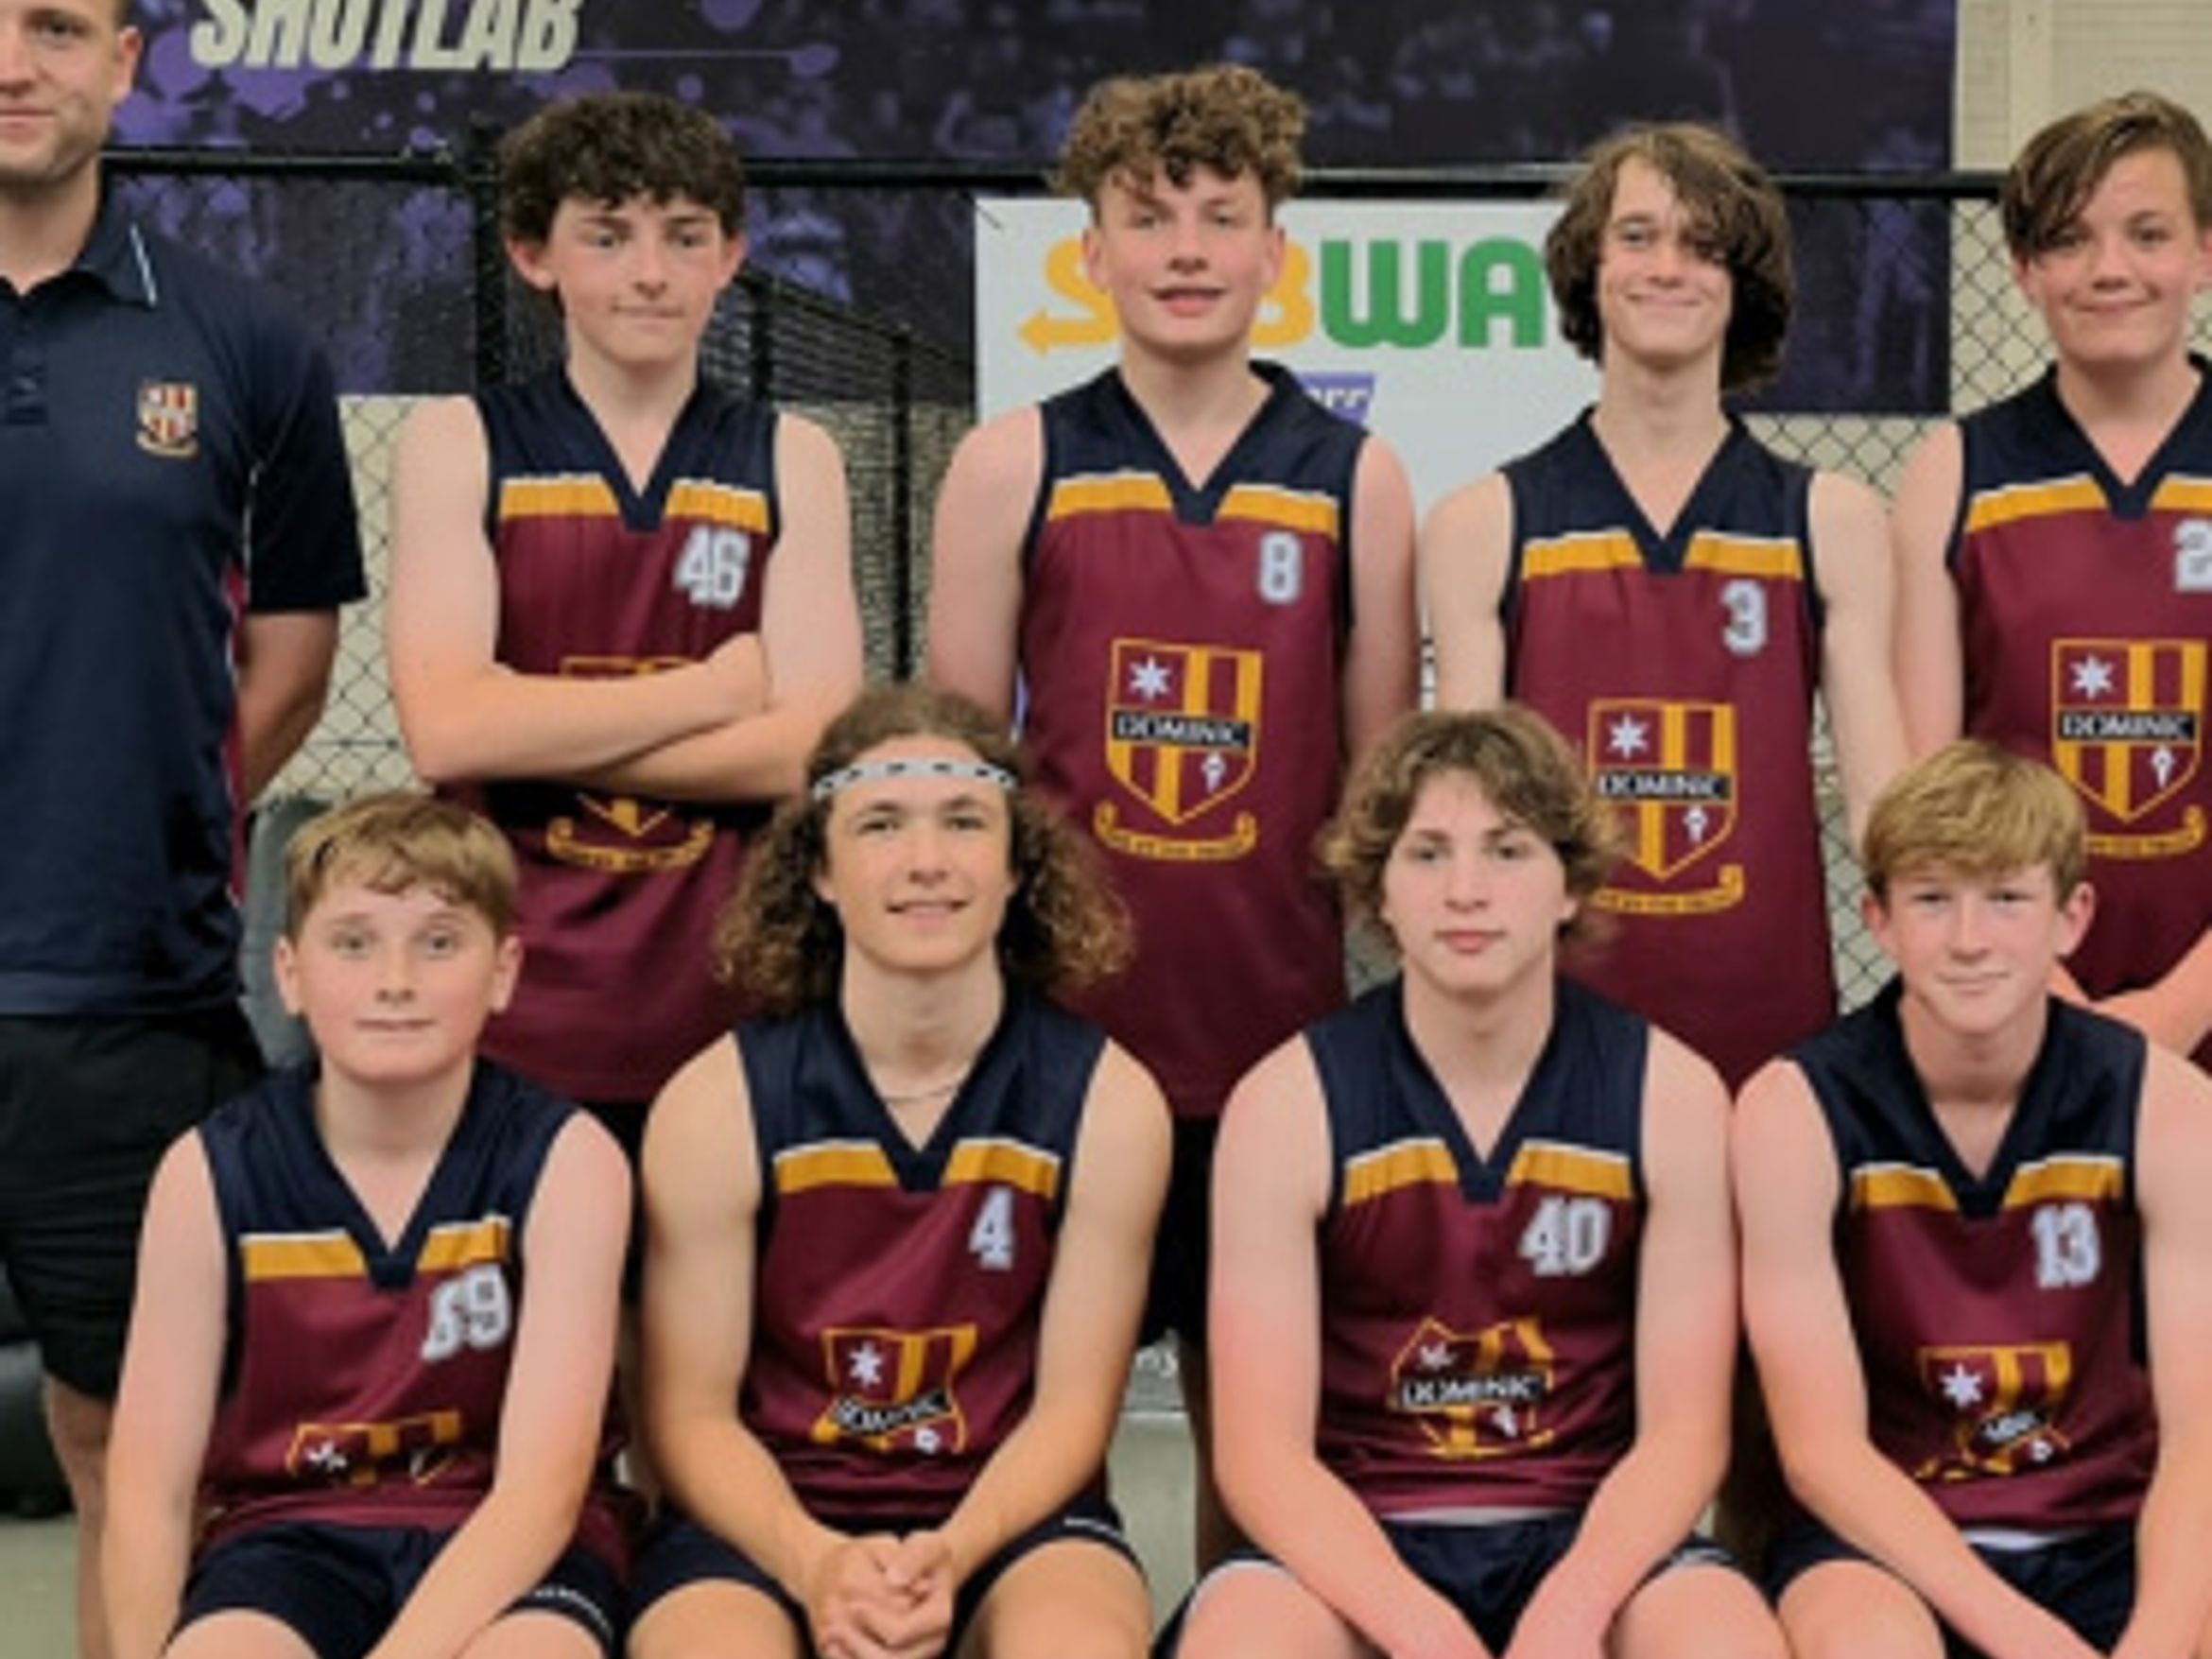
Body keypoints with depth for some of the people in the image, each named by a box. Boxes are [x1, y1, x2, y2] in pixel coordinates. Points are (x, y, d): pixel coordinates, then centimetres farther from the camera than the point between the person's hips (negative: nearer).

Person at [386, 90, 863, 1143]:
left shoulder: (789, 461, 7)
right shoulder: (460, 445, 4)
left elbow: (811, 748, -6)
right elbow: (443, 729, -11)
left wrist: (534, 739, -12)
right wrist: (718, 688, -7)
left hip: (730, 1006, 1)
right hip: (508, 1008, -1)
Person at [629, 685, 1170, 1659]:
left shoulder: (1105, 1100, -4)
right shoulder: (717, 1104, -6)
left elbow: (1071, 1405, -2)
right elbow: (692, 1414, -3)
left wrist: (951, 1557, -21)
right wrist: (815, 1563, -22)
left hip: (1007, 1514, 1)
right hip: (770, 1519, 0)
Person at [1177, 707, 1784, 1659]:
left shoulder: (1670, 1094, -2)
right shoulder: (1288, 1104, -6)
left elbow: (1683, 1430, -3)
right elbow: (1262, 1448, -8)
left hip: (1588, 1541, 1)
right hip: (1358, 1547, -1)